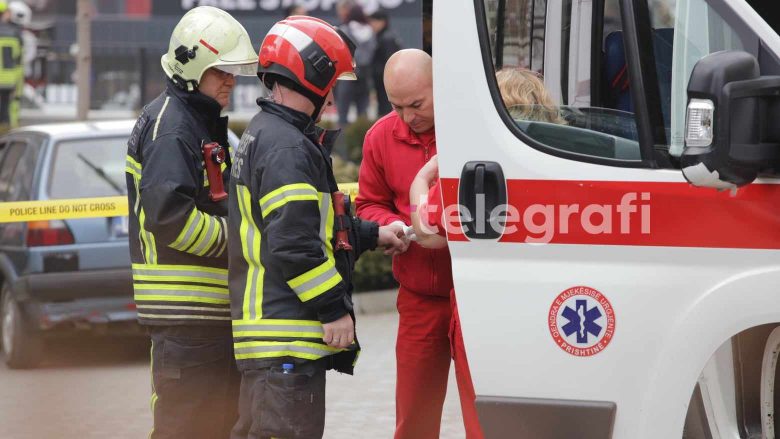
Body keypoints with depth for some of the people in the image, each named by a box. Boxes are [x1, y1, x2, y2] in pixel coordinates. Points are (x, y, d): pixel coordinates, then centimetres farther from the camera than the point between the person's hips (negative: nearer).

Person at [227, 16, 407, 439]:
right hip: (287, 339, -11)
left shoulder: (261, 135, 19)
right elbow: (293, 243, -23)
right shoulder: (287, 147, -16)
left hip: (264, 331, 11)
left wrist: (373, 234, 24)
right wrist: (335, 309, -17)